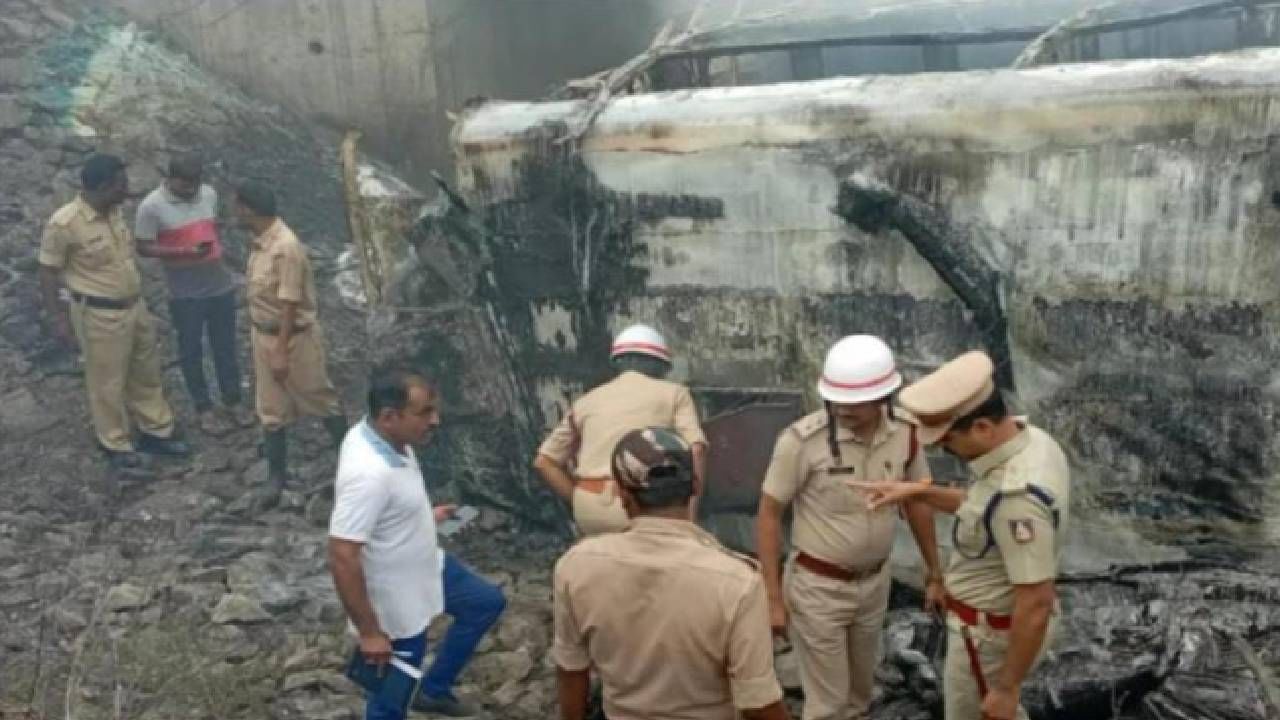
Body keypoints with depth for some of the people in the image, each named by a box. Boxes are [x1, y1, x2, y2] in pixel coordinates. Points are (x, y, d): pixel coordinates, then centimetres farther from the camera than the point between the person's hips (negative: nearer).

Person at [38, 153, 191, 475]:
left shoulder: (113, 210, -1)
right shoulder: (64, 224, -23)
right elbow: (48, 272, -13)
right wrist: (57, 319, -13)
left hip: (135, 306, 7)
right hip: (99, 315, -7)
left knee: (146, 373, 19)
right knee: (108, 383, 9)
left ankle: (155, 432, 37)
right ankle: (118, 448, 25)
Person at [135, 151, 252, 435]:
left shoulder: (209, 194, 0)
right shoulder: (152, 207, -15)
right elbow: (144, 248, -12)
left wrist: (216, 249, 3)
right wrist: (184, 251, -23)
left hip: (221, 285, 4)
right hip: (185, 293, -4)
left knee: (226, 346, 15)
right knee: (191, 351, 10)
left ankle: (233, 400, 30)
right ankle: (203, 408, 25)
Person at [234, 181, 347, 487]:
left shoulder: (286, 248, -27)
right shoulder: (260, 241, 1)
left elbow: (290, 305, -24)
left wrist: (281, 352, -22)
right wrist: (263, 342, 19)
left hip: (293, 338, -8)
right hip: (263, 335, 8)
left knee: (320, 400, 10)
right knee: (271, 409, 14)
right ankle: (277, 474, 26)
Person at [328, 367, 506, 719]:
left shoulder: (380, 436, -10)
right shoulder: (368, 474, -38)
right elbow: (342, 558, -34)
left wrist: (423, 517, 20)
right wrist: (369, 632, -26)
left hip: (425, 567, 9)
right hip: (398, 604, -9)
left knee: (488, 602, 25)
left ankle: (433, 689, 38)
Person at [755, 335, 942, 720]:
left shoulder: (904, 434, -11)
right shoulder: (802, 439, -25)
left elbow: (917, 501, 6)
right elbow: (769, 515, -15)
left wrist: (934, 573, 12)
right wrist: (773, 597, -14)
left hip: (875, 582, 5)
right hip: (817, 586, -5)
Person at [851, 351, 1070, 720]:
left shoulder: (1017, 495, -37)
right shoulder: (1030, 439, -7)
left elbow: (1036, 603, -32)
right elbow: (985, 508, 12)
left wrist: (1008, 688, -22)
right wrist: (918, 491, 4)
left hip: (991, 631, -9)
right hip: (1002, 616, 9)